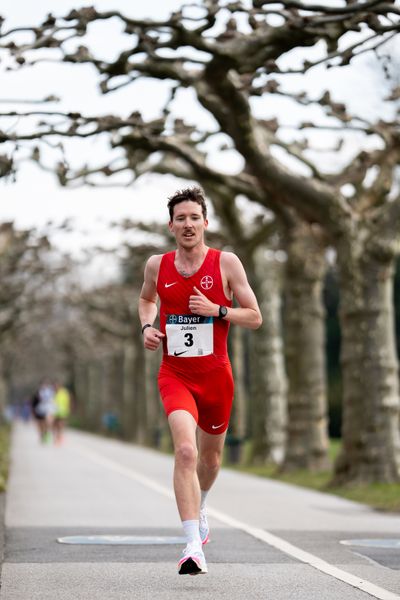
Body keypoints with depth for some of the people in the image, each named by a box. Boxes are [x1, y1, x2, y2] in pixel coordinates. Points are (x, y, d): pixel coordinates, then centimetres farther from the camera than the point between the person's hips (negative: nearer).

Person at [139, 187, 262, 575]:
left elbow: (254, 318, -3)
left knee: (210, 454, 20)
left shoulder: (226, 263, -5)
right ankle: (194, 546, -26)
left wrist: (216, 310, -18)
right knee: (185, 450, -23)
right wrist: (147, 327, 3)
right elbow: (146, 299, 23)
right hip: (174, 373, -1)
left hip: (215, 374, 1)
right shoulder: (156, 266, 0)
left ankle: (200, 507, 54)